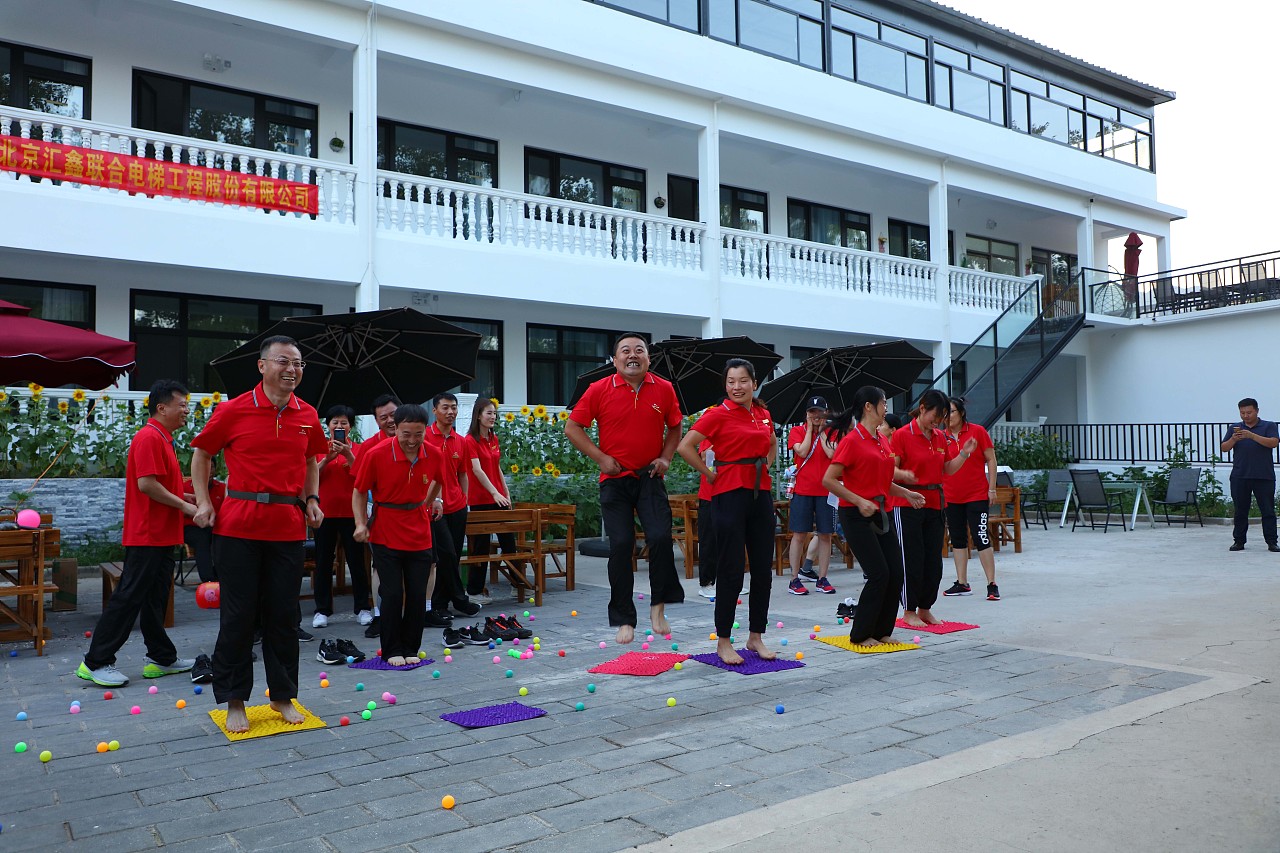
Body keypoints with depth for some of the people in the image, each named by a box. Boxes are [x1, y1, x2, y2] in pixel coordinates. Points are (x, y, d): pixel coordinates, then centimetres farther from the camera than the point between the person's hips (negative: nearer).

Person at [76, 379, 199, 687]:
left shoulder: (162, 438, 18)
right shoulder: (149, 437, -14)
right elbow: (146, 483, -23)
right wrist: (184, 506, -16)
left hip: (161, 534, 10)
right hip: (147, 535, -10)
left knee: (155, 598, 13)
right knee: (128, 596, -5)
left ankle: (162, 658, 20)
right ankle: (96, 662, 3)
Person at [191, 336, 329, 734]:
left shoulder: (307, 416, 6)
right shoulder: (233, 410, -4)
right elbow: (202, 454, 8)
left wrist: (311, 499, 8)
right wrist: (204, 501, -1)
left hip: (289, 526, 3)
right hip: (239, 525, -3)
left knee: (283, 614, 9)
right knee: (239, 614, 4)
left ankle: (283, 695, 23)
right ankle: (234, 700, 18)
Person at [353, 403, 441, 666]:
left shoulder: (433, 454, -7)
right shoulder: (376, 454, -16)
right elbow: (359, 491, -4)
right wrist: (361, 523, -15)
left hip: (419, 536, 3)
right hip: (385, 534, -3)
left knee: (418, 594, 3)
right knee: (393, 593, -4)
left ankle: (410, 648, 18)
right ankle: (392, 651, 12)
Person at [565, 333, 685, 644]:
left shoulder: (664, 389, 2)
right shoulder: (599, 390, -5)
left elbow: (674, 427, 17)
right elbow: (572, 427, 0)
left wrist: (666, 457, 2)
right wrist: (601, 458, -7)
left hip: (650, 478, 1)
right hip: (615, 479, -1)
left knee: (660, 537, -14)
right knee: (621, 546, -1)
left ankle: (658, 606, 7)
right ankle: (624, 620, 11)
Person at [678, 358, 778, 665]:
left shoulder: (763, 414, 11)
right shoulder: (718, 414, -7)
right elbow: (685, 447, -14)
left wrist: (764, 468, 13)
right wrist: (710, 474, -10)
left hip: (761, 493, 6)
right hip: (730, 493, -6)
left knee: (763, 568, 9)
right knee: (731, 569, -3)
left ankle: (756, 637, 22)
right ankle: (723, 642, 9)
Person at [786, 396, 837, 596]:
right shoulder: (797, 431, 4)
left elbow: (832, 454, -10)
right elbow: (802, 451, -13)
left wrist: (821, 431, -4)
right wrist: (810, 429, -5)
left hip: (826, 489, 2)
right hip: (802, 488, -2)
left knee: (825, 535, 3)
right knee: (799, 534, -2)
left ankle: (822, 579, 12)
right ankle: (794, 579, 4)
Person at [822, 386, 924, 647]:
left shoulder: (882, 441, 12)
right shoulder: (852, 440, -12)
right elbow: (828, 480, -16)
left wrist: (906, 493, 10)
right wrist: (860, 501, -20)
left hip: (881, 513, 8)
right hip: (857, 516, -8)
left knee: (895, 574, 4)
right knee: (879, 574, -9)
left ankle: (882, 631, 18)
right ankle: (860, 635, 6)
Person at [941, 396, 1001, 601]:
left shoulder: (977, 431, -5)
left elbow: (991, 460, -2)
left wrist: (992, 488, -5)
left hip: (977, 495, -4)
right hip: (951, 497, 4)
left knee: (982, 539, -6)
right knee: (957, 540, 10)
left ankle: (992, 584, 1)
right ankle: (962, 584, 19)